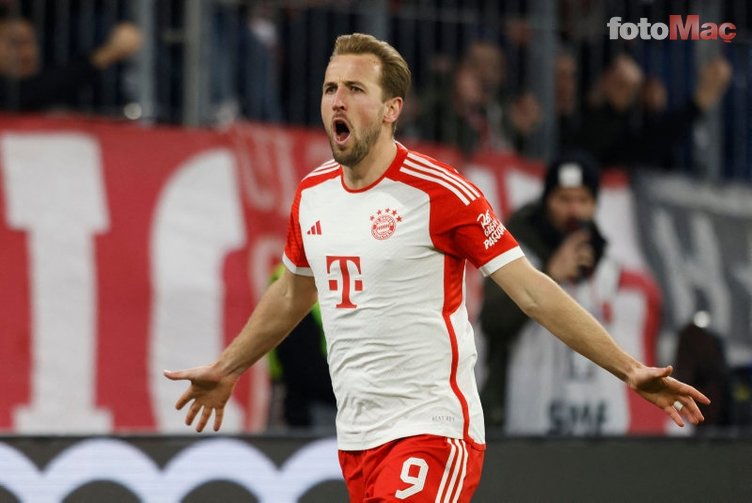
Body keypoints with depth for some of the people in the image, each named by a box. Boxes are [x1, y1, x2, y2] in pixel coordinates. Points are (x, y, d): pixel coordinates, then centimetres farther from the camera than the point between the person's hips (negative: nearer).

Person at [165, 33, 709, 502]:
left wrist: (629, 369, -17)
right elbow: (293, 294, 27)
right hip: (356, 436, 7)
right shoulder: (312, 194, 8)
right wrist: (226, 369, 38)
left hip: (433, 431, -7)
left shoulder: (439, 192, -12)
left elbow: (533, 291, -11)